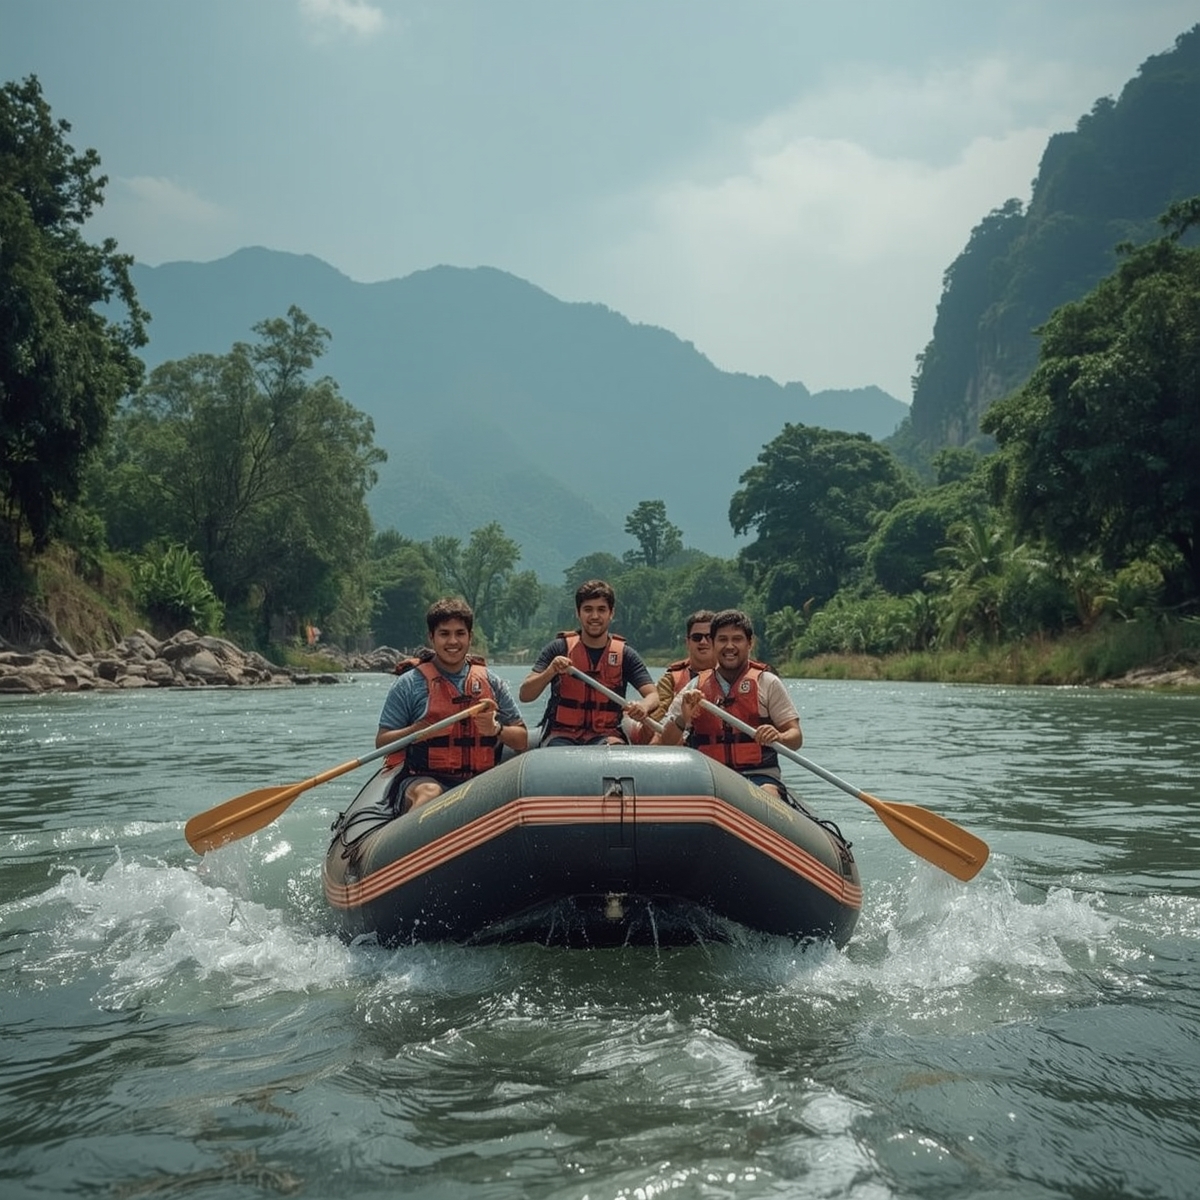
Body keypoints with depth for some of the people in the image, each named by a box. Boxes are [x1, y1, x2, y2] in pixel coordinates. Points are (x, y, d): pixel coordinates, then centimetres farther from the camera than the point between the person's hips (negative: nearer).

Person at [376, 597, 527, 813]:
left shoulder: (491, 682, 14)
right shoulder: (410, 684, 6)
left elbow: (522, 740, 14)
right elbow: (382, 742, 4)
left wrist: (496, 730, -7)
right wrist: (417, 730, -15)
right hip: (423, 780, -2)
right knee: (428, 793, -38)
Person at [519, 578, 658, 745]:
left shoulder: (625, 654, 5)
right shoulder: (559, 649, 2)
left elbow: (653, 695, -3)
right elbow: (524, 696, -4)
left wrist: (644, 707, -28)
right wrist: (550, 672, -23)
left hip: (605, 735, 1)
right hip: (562, 734, -1)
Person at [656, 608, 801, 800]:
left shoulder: (767, 683, 7)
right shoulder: (695, 688, 12)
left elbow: (796, 738, 2)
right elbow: (665, 744, 8)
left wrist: (778, 737, -21)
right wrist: (682, 719, -13)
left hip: (759, 775, -1)